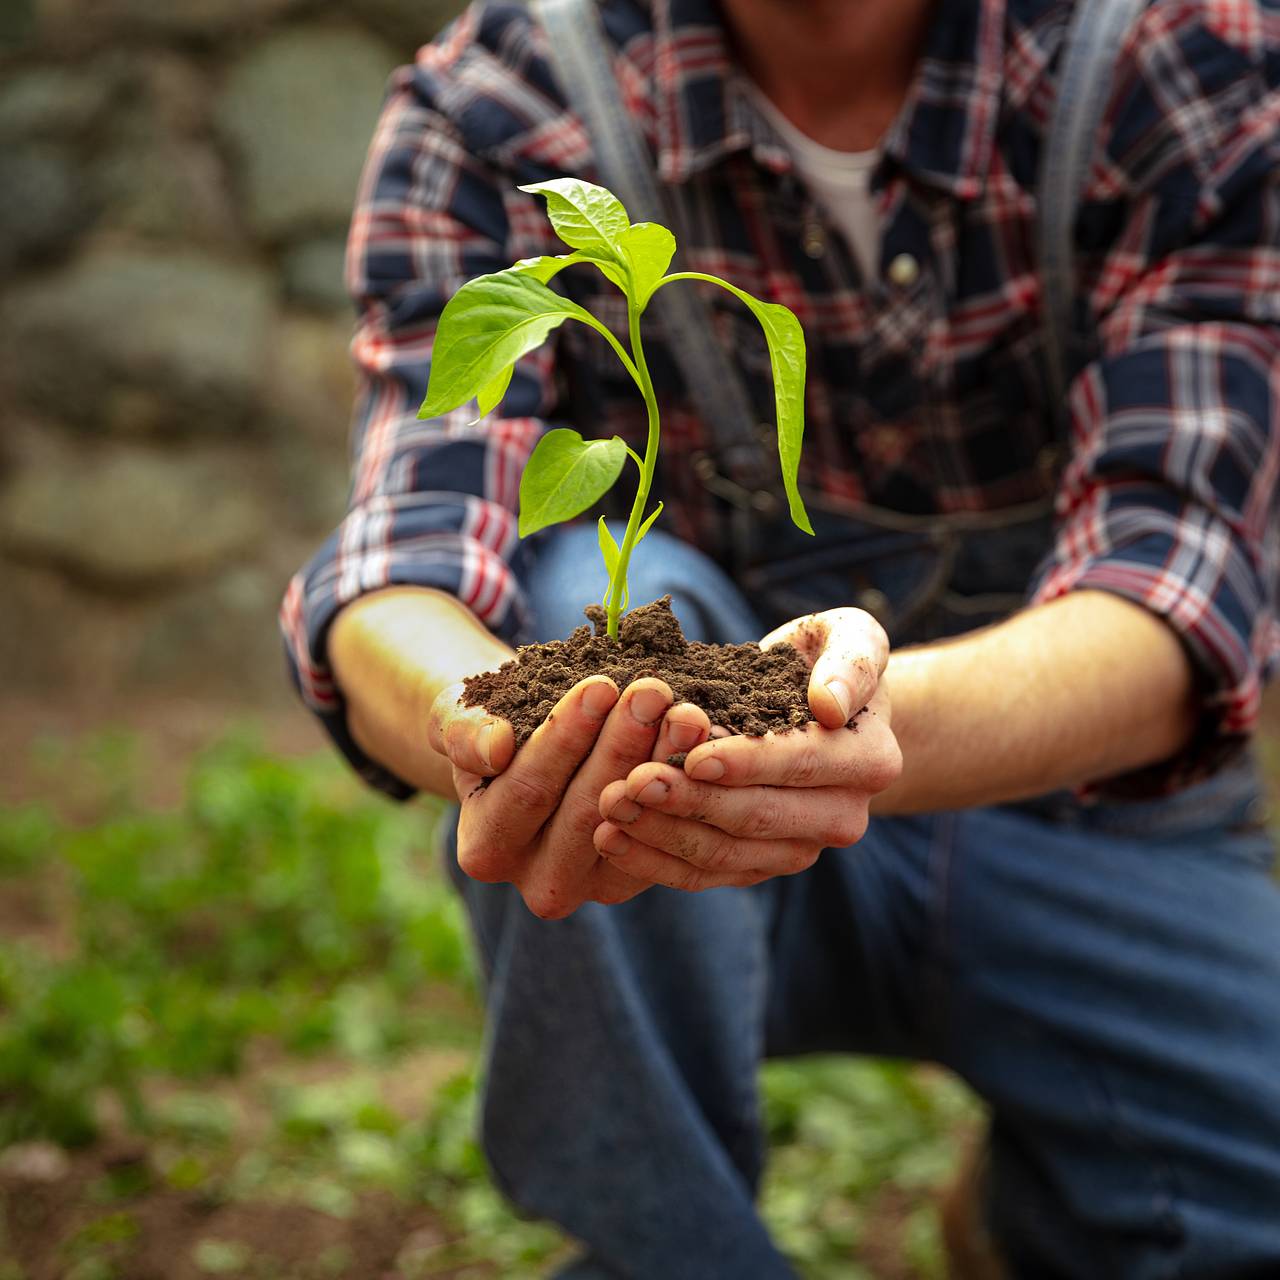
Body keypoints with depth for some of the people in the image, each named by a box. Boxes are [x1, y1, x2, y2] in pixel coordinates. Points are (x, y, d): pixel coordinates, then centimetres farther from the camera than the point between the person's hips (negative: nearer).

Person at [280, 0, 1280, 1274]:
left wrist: (882, 713, -49)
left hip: (1087, 822, 0)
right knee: (593, 592, -30)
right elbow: (411, 547, -25)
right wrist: (485, 735, -50)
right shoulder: (487, 114, -13)